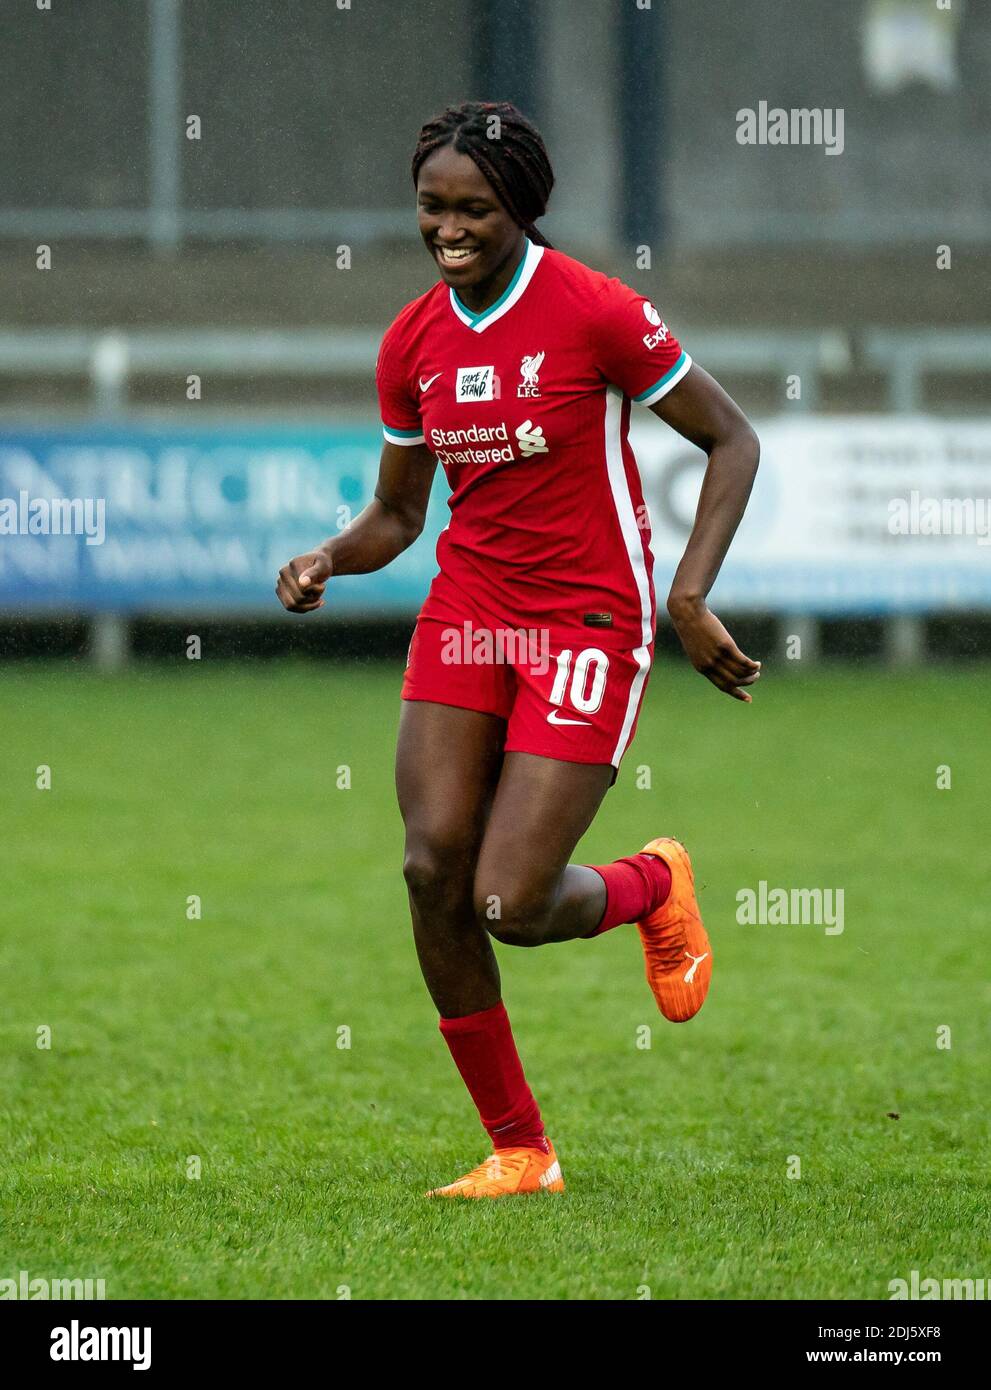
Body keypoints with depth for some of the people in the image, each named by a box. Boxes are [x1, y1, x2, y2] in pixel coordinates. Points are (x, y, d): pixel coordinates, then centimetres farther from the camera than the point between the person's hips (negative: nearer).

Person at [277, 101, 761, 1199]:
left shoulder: (597, 313, -12)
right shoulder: (411, 344, 4)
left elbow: (730, 441, -5)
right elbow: (397, 513, 15)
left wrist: (690, 597, -14)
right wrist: (327, 561, -7)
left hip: (588, 622, -5)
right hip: (466, 609, 5)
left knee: (512, 905, -13)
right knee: (432, 868, -8)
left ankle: (653, 885, 24)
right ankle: (518, 1150, 6)